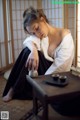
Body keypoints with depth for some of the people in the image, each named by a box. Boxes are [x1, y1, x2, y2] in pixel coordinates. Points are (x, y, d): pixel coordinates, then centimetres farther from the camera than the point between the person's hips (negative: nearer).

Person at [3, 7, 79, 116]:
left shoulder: (65, 36, -18)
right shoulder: (41, 35, 0)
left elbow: (60, 66, -23)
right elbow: (28, 42, -20)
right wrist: (33, 51, -42)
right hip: (44, 71, 5)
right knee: (29, 51, -20)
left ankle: (14, 90, -7)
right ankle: (14, 88, -13)